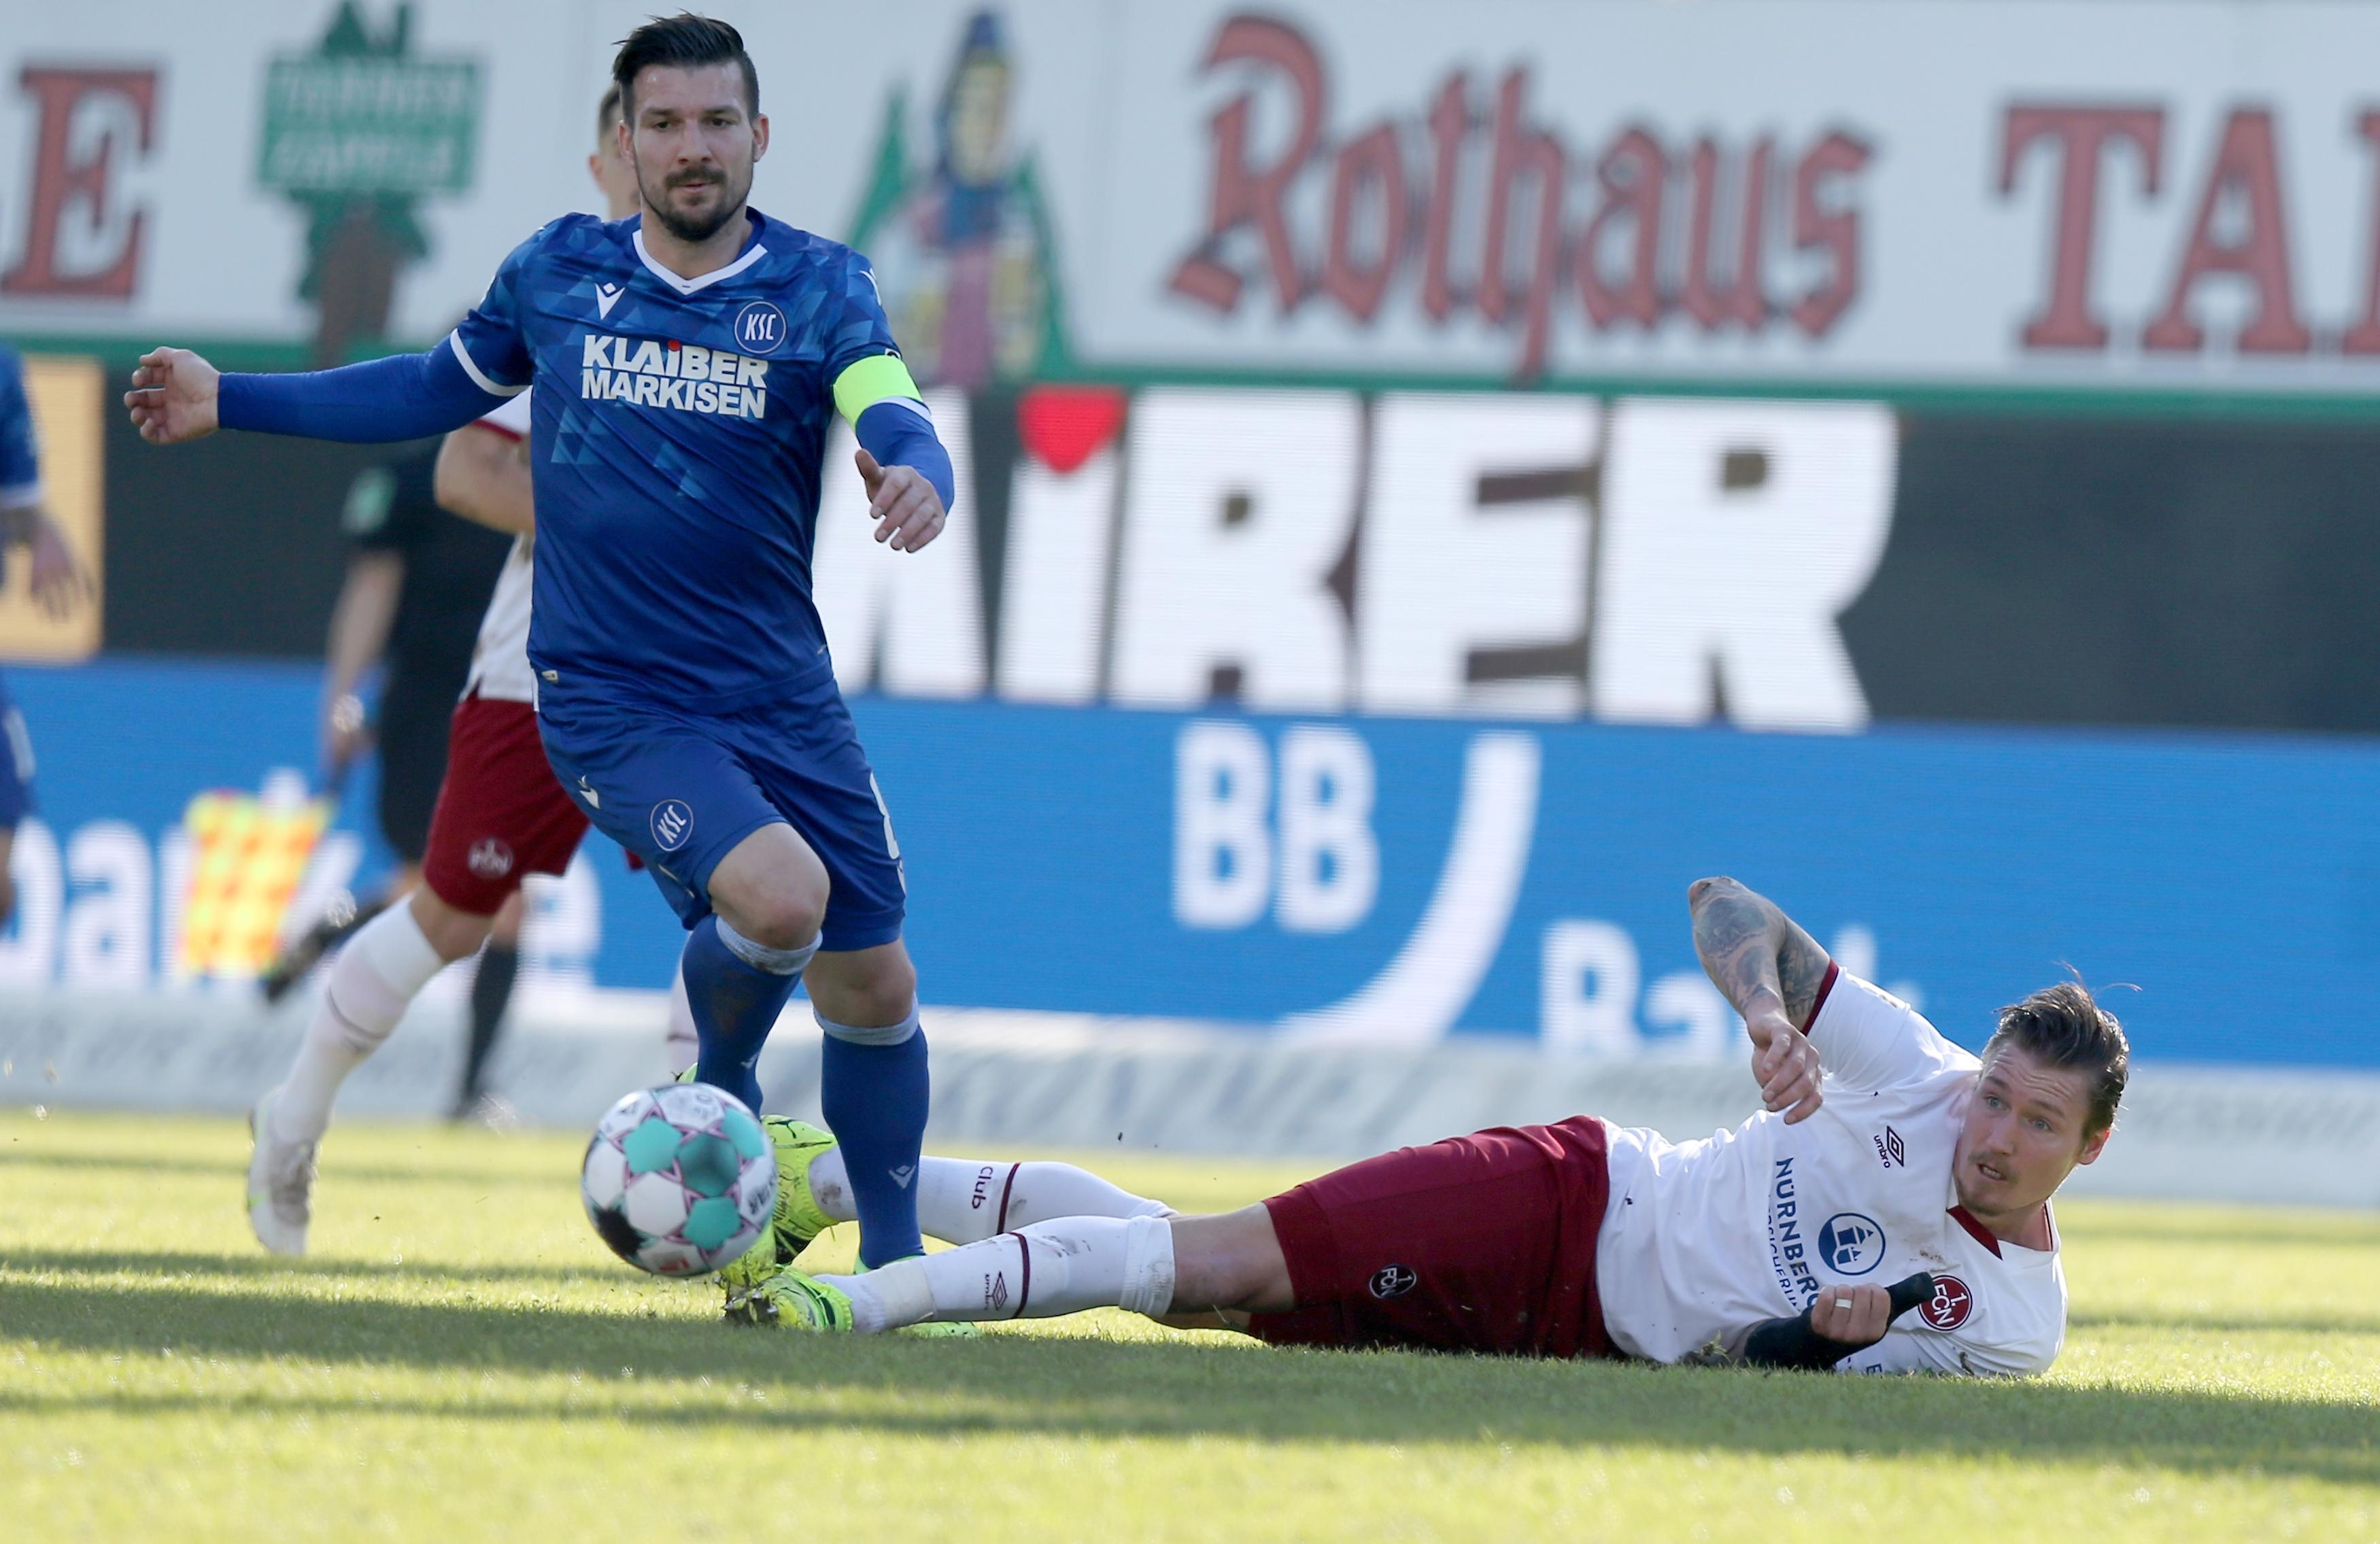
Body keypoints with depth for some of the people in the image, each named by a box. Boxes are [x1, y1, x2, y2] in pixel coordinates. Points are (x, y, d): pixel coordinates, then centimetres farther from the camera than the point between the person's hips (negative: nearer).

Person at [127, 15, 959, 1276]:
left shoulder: (819, 287, -3)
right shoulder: (558, 273, 1)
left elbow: (894, 420, -20)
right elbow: (443, 387, 18)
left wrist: (915, 474, -45)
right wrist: (231, 403, 17)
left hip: (783, 701, 2)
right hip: (611, 700, -2)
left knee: (872, 990, 5)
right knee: (777, 898, -28)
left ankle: (892, 1264, 27)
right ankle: (718, 1092, 5)